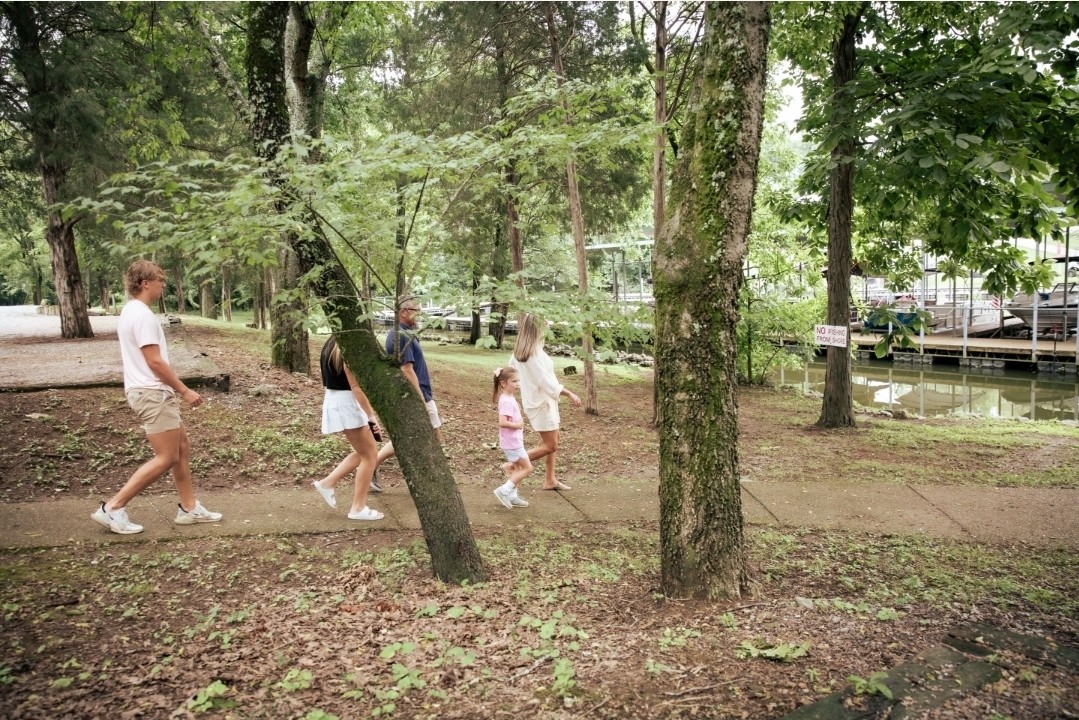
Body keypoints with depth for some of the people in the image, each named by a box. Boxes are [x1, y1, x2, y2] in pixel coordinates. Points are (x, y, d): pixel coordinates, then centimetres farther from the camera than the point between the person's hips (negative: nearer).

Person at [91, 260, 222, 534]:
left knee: (182, 447, 15)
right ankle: (112, 508, 0)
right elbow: (155, 361, -21)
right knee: (166, 458, -5)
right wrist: (185, 391, -14)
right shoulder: (142, 315, -18)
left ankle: (189, 508, 21)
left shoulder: (130, 311, 14)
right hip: (153, 394, -11)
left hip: (148, 392, 11)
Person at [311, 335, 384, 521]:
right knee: (369, 455, 0)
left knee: (364, 452, 19)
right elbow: (356, 386, -22)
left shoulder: (331, 346, 10)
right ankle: (358, 508, 5)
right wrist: (371, 415, -20)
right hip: (346, 404, -10)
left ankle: (328, 483, 17)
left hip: (334, 401, 10)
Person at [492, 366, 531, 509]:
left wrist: (519, 423, 4)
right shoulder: (507, 401, -22)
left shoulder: (509, 398, 9)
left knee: (519, 468, 17)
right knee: (527, 468, -4)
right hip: (512, 442, -10)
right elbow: (502, 422, -31)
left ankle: (513, 496, 23)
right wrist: (518, 425, -19)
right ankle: (504, 491, -3)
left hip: (513, 441, 10)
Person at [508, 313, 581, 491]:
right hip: (542, 403, -10)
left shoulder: (518, 352, 3)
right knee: (550, 446, -2)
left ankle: (550, 480, 22)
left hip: (535, 401, 10)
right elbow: (546, 381, -26)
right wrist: (569, 394, -23)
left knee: (553, 440, 17)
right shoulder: (534, 353, -23)